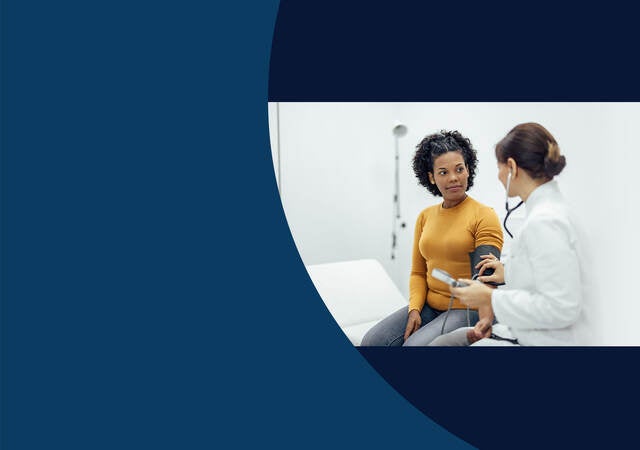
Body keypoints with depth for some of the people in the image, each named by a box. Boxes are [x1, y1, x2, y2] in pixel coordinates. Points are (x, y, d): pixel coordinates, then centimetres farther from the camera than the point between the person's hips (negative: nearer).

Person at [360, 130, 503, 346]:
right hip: (428, 306, 5)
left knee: (414, 344, -27)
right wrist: (414, 309, -3)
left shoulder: (484, 216, -7)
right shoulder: (425, 217, 11)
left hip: (467, 310, -5)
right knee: (372, 341, -13)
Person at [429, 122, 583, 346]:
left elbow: (561, 308, -26)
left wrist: (492, 299, -20)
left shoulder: (544, 222, -23)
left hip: (533, 341, -10)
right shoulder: (548, 209, 9)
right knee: (439, 343, 13)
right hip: (520, 332, 10)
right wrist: (509, 274, 18)